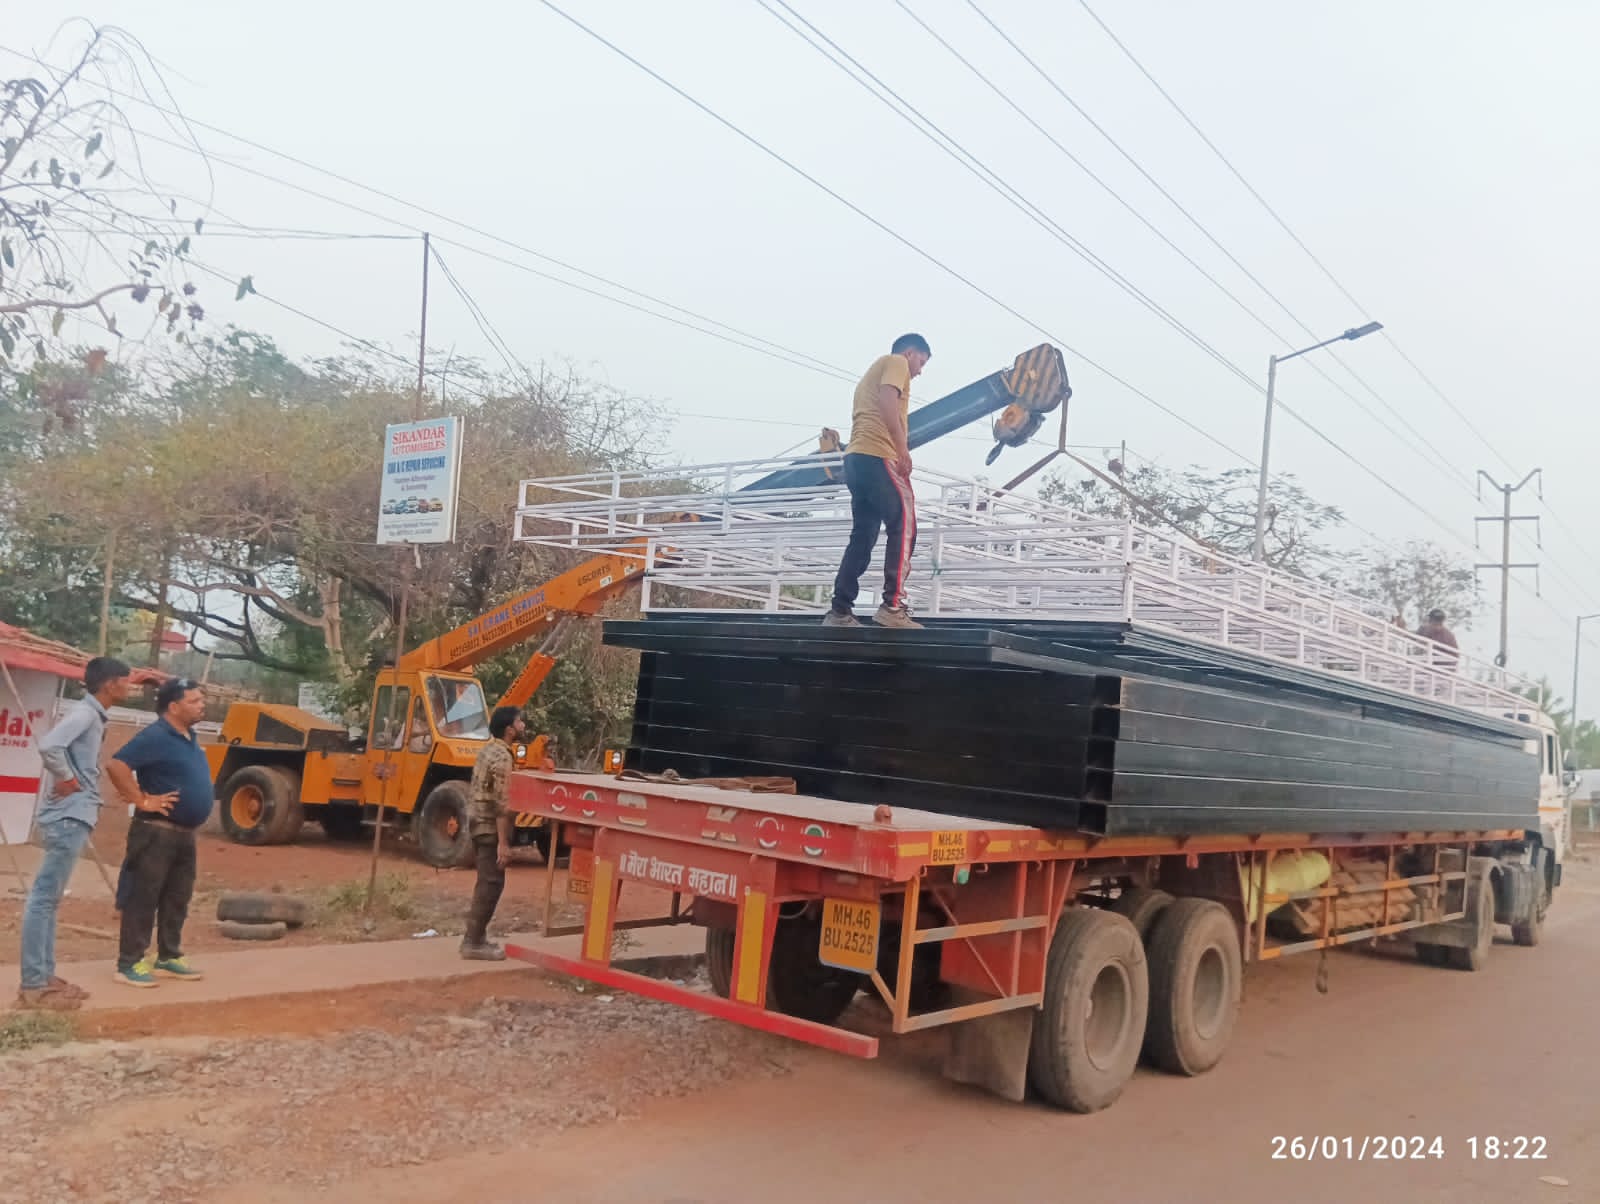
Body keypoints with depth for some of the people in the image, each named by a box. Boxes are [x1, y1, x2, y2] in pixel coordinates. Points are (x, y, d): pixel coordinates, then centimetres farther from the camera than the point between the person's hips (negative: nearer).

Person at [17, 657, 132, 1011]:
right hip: (70, 817, -10)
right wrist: (66, 780, -17)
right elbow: (49, 745, -29)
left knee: (49, 899, 13)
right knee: (44, 898, -6)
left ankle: (45, 977, 21)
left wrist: (86, 791, 10)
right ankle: (33, 985, -3)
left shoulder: (94, 716, 15)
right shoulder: (84, 712, -13)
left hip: (75, 816, 10)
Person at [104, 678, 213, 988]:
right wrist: (142, 800, -21)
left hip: (184, 833, 9)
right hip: (157, 831, -9)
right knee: (143, 897, -2)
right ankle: (130, 963, 4)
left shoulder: (189, 737, 13)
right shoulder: (156, 737, -16)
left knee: (177, 898, 14)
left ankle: (168, 958, 24)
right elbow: (116, 765, -26)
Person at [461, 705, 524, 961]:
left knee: (486, 882, 16)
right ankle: (474, 943, -2)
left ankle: (475, 937, 22)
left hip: (479, 821, 10)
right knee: (491, 884, -5)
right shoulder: (503, 758, -19)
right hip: (491, 825, -10)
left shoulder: (489, 750, 13)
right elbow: (501, 803, -23)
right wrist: (503, 842, -23)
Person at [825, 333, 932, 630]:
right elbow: (887, 402, -13)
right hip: (877, 455, -9)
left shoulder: (875, 370, 34)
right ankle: (892, 606, -20)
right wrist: (903, 449, -20)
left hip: (856, 456, 9)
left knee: (863, 536, 7)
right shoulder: (896, 362, 6)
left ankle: (840, 611, 1)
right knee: (903, 525, -11)